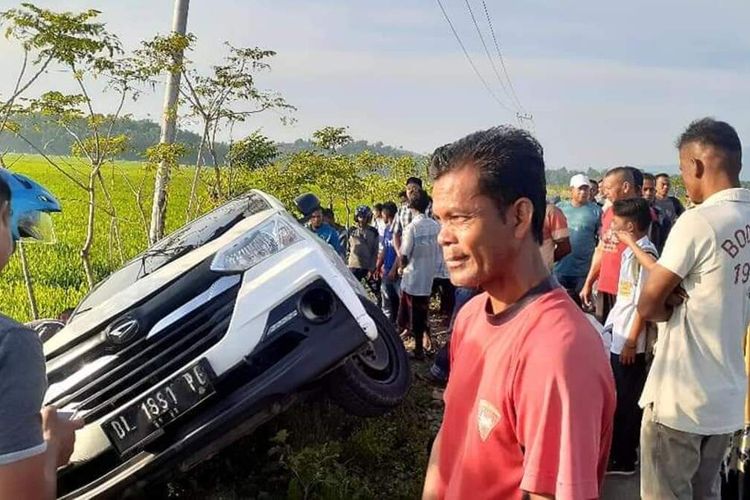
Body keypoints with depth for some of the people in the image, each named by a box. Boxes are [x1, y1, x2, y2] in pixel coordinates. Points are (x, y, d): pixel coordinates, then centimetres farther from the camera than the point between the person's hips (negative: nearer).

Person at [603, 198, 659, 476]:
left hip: (630, 340, -9)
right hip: (618, 336, 9)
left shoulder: (644, 253, -18)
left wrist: (632, 341, -16)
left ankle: (623, 460, 16)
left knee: (626, 401, 3)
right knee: (617, 398, 18)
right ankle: (617, 452, 31)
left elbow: (644, 303, -19)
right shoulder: (631, 251, 9)